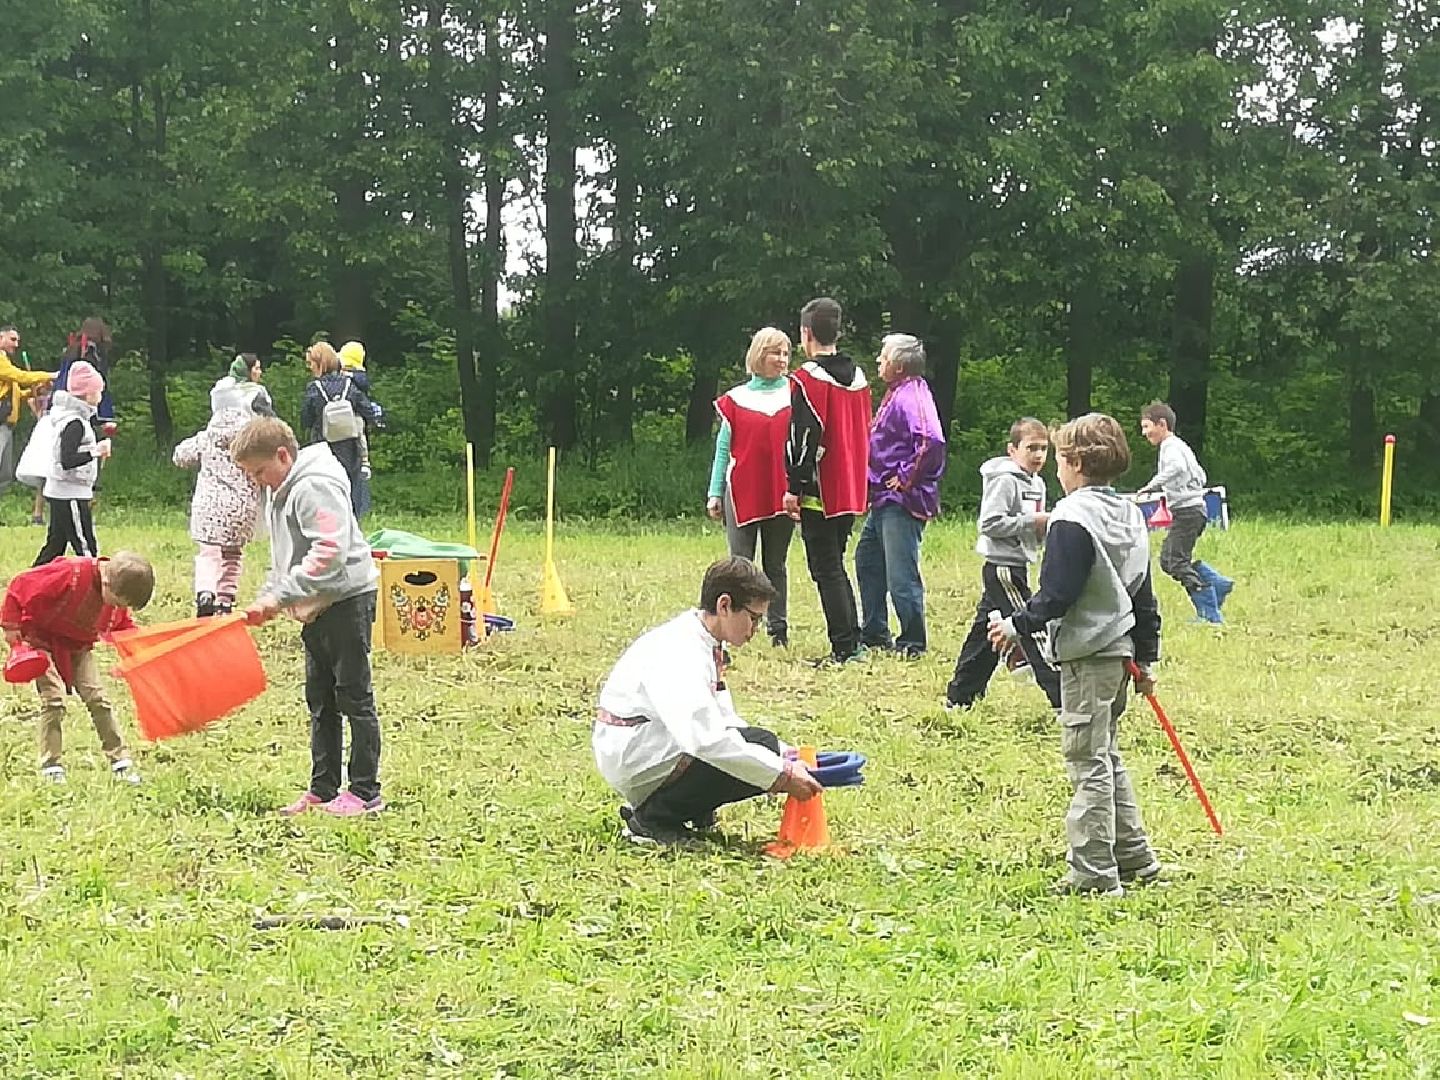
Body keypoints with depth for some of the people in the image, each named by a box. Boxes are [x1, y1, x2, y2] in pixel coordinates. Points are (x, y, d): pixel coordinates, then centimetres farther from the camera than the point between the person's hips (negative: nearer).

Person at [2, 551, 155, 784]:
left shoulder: (119, 591, -11)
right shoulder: (69, 575, -33)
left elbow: (122, 622, 9)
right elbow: (19, 585, -25)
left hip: (78, 646, 5)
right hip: (42, 640, -5)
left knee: (98, 699, -1)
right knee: (54, 700, -14)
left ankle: (119, 759, 5)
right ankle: (50, 765, -5)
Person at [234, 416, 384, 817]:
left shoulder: (315, 487, -18)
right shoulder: (285, 491, 14)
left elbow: (329, 552, -28)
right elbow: (286, 558, 19)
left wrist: (280, 595, -25)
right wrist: (266, 599, 4)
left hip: (346, 599, -10)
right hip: (317, 607, 10)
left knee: (354, 697, -4)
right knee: (321, 701, 13)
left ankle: (366, 793, 0)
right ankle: (323, 790, 18)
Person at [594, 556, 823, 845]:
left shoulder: (706, 645, 8)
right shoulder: (679, 652, -23)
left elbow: (723, 720, 16)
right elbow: (706, 738, -33)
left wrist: (787, 757, 5)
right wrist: (783, 774, -29)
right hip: (632, 759, -10)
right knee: (761, 746, -20)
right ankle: (654, 816, -10)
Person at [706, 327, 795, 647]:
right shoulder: (736, 399, 5)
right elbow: (723, 449, 7)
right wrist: (715, 493, 1)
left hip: (782, 495, 1)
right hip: (742, 494, 0)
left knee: (775, 564, 8)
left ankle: (778, 629, 12)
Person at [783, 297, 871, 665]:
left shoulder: (806, 379, -12)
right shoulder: (858, 377, 11)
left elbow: (802, 438, -17)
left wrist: (794, 489, -13)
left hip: (818, 493, -7)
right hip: (851, 492, 8)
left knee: (826, 569, -3)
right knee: (835, 565, 18)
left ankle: (844, 648, -6)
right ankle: (852, 640, 17)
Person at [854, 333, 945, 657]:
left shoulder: (912, 396, -18)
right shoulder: (895, 393, 14)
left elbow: (932, 441, -32)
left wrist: (906, 478, -22)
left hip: (902, 501, -11)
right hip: (884, 499, 11)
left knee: (901, 574, -7)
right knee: (867, 560, 20)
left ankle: (912, 642, 2)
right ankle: (874, 633, 29)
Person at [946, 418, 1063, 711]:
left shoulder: (1036, 483, 14)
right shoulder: (1005, 481, -15)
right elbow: (990, 523, -21)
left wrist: (1046, 525, 1)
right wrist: (1032, 521, -20)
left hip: (1017, 565, 10)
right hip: (1003, 565, -10)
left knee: (985, 630, 12)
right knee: (1033, 631, -9)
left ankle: (959, 697, 17)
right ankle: (1062, 697, -8)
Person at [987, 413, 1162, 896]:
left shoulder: (1073, 518, -15)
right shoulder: (1130, 515, 12)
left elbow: (1057, 594, -19)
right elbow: (1144, 596, 16)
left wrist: (1019, 625, -6)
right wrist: (1145, 657, 22)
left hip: (1086, 653, -9)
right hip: (1120, 649, 9)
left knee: (1088, 761, -6)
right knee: (1107, 757, 19)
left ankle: (1094, 871, -4)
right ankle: (1134, 858, 22)